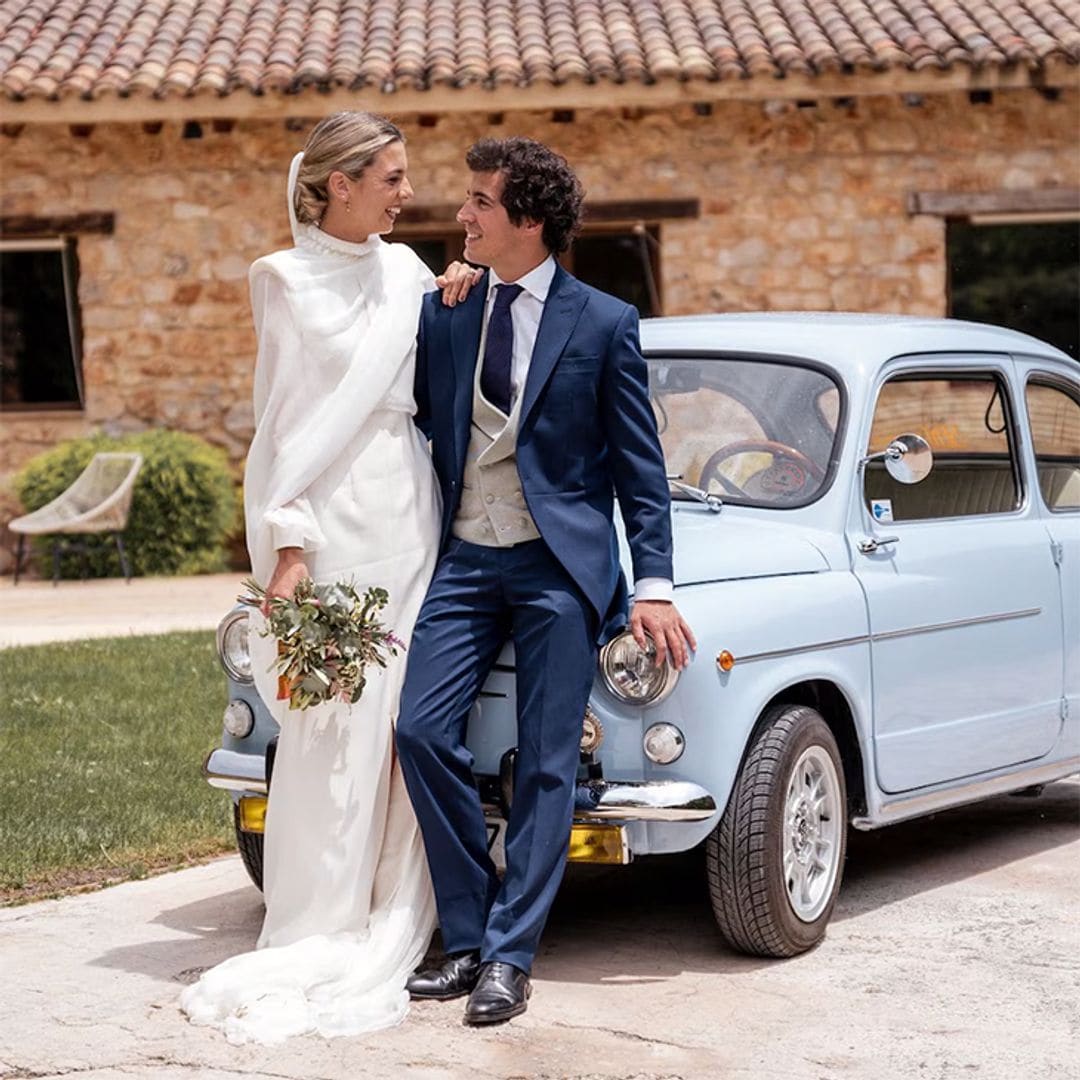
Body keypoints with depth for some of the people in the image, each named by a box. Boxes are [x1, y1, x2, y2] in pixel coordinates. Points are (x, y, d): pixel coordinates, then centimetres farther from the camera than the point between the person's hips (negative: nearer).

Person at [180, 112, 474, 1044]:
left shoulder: (405, 269, 13)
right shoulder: (286, 281, -2)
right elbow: (290, 419, -5)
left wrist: (454, 309, 4)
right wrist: (289, 547, -10)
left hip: (411, 512, 5)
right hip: (332, 518, -5)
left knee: (406, 717, 4)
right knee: (335, 728, -6)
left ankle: (393, 930, 12)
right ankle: (320, 937, 3)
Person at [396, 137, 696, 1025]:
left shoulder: (604, 325, -2)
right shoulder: (441, 317, 7)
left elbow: (641, 467, 0)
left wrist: (655, 585, -7)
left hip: (560, 563, -3)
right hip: (463, 560, 3)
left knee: (547, 766, -3)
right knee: (422, 729, -10)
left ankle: (508, 958, 3)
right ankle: (467, 939, 2)